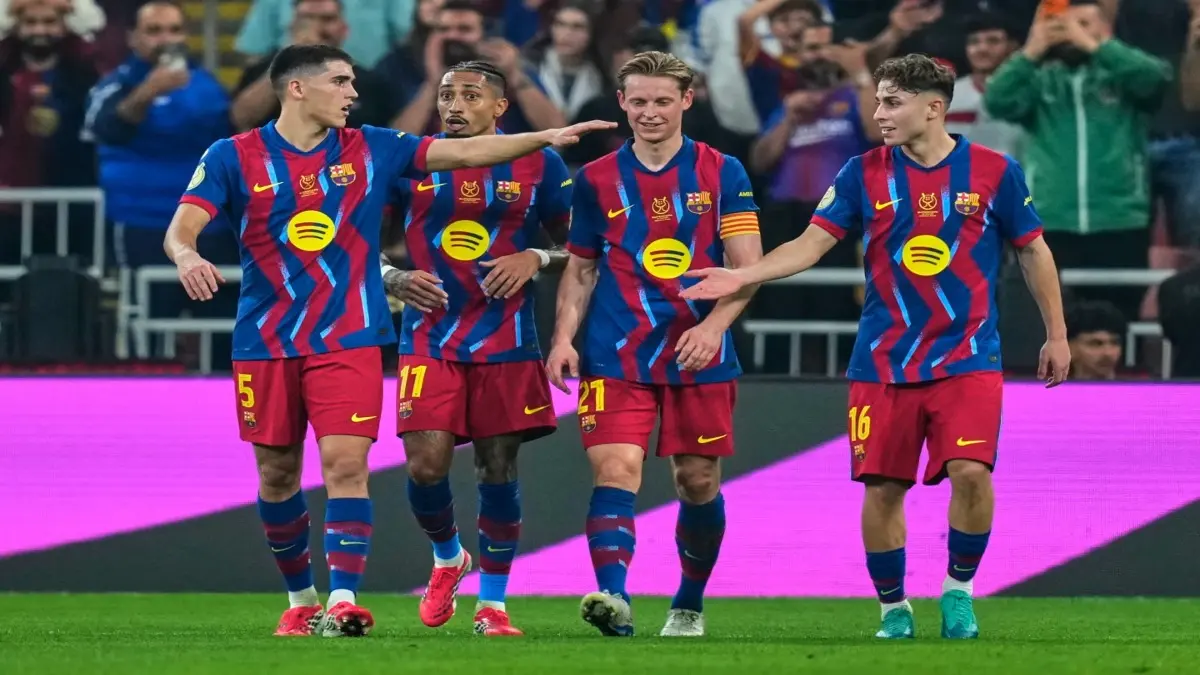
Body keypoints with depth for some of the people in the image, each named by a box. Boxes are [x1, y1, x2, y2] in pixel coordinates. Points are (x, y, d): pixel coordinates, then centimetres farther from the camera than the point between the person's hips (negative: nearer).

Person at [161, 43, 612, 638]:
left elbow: (464, 152, 3)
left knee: (346, 464, -14)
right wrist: (187, 257, -33)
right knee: (277, 474, 8)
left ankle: (343, 600, -18)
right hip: (266, 341, 0)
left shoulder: (369, 149, 5)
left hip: (349, 339, 0)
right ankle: (300, 599, 25)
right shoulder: (233, 158, -1)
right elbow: (181, 229, -9)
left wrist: (545, 137, -6)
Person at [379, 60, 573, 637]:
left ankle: (492, 603, 14)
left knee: (498, 470, 2)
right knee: (425, 466, -10)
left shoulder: (538, 165, 3)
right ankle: (447, 558, 21)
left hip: (506, 341, 0)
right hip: (429, 338, 0)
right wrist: (396, 280, -7)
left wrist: (535, 259, -11)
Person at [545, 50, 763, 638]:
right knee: (615, 471, -17)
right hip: (617, 356, 0)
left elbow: (749, 266, -2)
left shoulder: (721, 173, 2)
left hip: (699, 355, 0)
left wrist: (714, 325, -18)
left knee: (698, 480, 7)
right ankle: (613, 598, -29)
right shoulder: (596, 180, 7)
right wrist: (564, 336, 0)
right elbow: (580, 268, 14)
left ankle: (689, 606, 26)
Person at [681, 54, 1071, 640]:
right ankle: (892, 606, 17)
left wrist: (1057, 335, 10)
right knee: (882, 487, 0)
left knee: (970, 471, -18)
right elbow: (813, 242, -1)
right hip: (884, 361, 2)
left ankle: (959, 590, 4)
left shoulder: (994, 171, -2)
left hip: (967, 356, -2)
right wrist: (742, 277, -14)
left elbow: (1033, 252, 8)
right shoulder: (864, 173, 1)